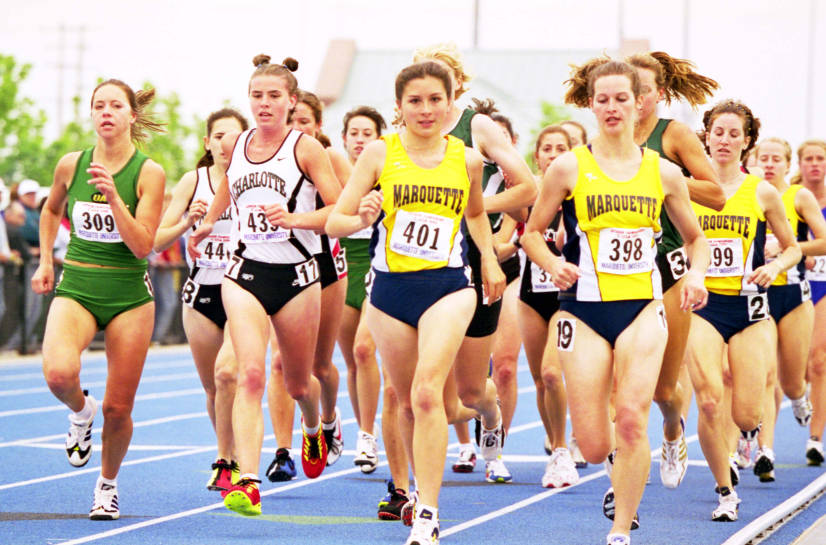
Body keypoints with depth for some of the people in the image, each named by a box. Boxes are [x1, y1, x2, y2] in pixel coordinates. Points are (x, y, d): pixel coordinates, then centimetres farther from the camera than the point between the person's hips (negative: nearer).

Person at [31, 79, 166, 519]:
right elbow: (51, 211, 23)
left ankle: (108, 484, 28)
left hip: (129, 294, -1)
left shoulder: (149, 173, -6)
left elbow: (142, 246, -14)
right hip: (76, 288, 1)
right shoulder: (71, 165, 2)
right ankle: (80, 412, 7)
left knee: (117, 408, 2)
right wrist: (45, 262, 16)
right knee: (59, 373, -29)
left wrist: (113, 196, -22)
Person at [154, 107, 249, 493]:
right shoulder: (194, 181, 3)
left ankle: (229, 463, -11)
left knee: (227, 371, -23)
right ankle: (226, 456, 34)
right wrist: (187, 222, -16)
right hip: (202, 292, 3)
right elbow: (156, 241, 1)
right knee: (212, 386, 10)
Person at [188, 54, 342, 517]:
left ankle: (315, 429, 51)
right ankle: (247, 483, -25)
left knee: (298, 383, 14)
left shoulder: (306, 148, -8)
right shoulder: (234, 145, 6)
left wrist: (292, 219, -25)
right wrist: (209, 222, 36)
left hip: (296, 274, -2)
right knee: (251, 374, -17)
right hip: (245, 273, 2)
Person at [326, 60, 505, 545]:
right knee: (408, 401, 11)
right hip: (391, 290, 1)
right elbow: (334, 222, -2)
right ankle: (424, 484, 37)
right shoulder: (380, 153, -1)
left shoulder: (467, 159, 4)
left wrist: (490, 259, 15)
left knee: (427, 391, -20)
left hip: (448, 286, -1)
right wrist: (361, 219, -22)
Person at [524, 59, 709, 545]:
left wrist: (697, 275, -2)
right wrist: (554, 265, -11)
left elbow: (696, 237, 19)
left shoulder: (664, 173, 6)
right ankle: (626, 468, 33)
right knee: (594, 449, -6)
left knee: (632, 417, -20)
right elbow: (533, 232, 9)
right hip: (585, 310, -1)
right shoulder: (569, 168, 1)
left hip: (642, 308, 1)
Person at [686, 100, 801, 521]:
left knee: (746, 415, -7)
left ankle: (750, 427, 34)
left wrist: (775, 266, -9)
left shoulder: (762, 193, 3)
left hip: (748, 307, 0)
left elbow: (792, 248, 11)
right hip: (702, 305, 0)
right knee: (708, 401, -17)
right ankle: (725, 492, 2)